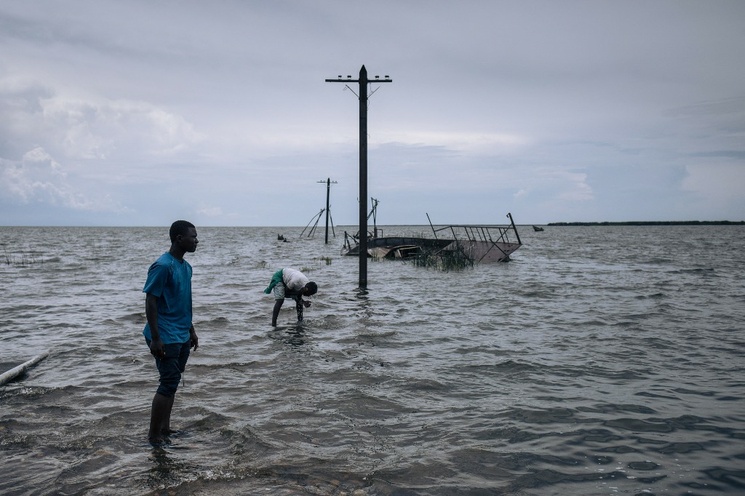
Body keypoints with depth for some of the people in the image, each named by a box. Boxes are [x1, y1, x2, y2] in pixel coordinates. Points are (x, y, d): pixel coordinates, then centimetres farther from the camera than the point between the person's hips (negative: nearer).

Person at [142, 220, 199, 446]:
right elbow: (150, 302, -17)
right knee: (169, 383, -7)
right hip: (166, 337, -9)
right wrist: (155, 338, -19)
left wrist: (191, 330, 21)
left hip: (182, 336, 9)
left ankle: (165, 428, 23)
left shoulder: (186, 267, 10)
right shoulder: (162, 266, -16)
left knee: (172, 382, 13)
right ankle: (154, 435, 3)